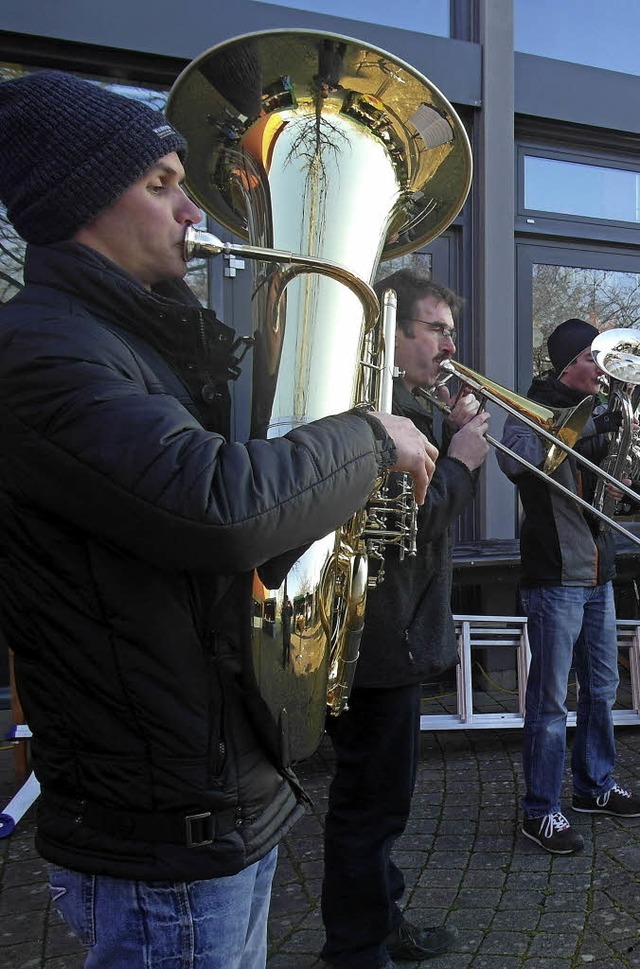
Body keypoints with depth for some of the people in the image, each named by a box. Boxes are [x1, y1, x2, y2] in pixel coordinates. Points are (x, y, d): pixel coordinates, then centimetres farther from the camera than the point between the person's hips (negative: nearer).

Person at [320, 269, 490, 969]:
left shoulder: (405, 401, 14)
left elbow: (434, 510, 19)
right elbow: (408, 522, -26)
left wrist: (458, 439, 5)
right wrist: (459, 460, -12)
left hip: (394, 635, 11)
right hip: (380, 641, -11)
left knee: (380, 797, 23)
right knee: (371, 802, 3)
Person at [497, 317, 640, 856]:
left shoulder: (592, 415, 15)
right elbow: (513, 459, -32)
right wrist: (592, 424, -29)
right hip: (555, 577, -8)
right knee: (550, 700, -2)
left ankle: (595, 786, 35)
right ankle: (542, 812, 8)